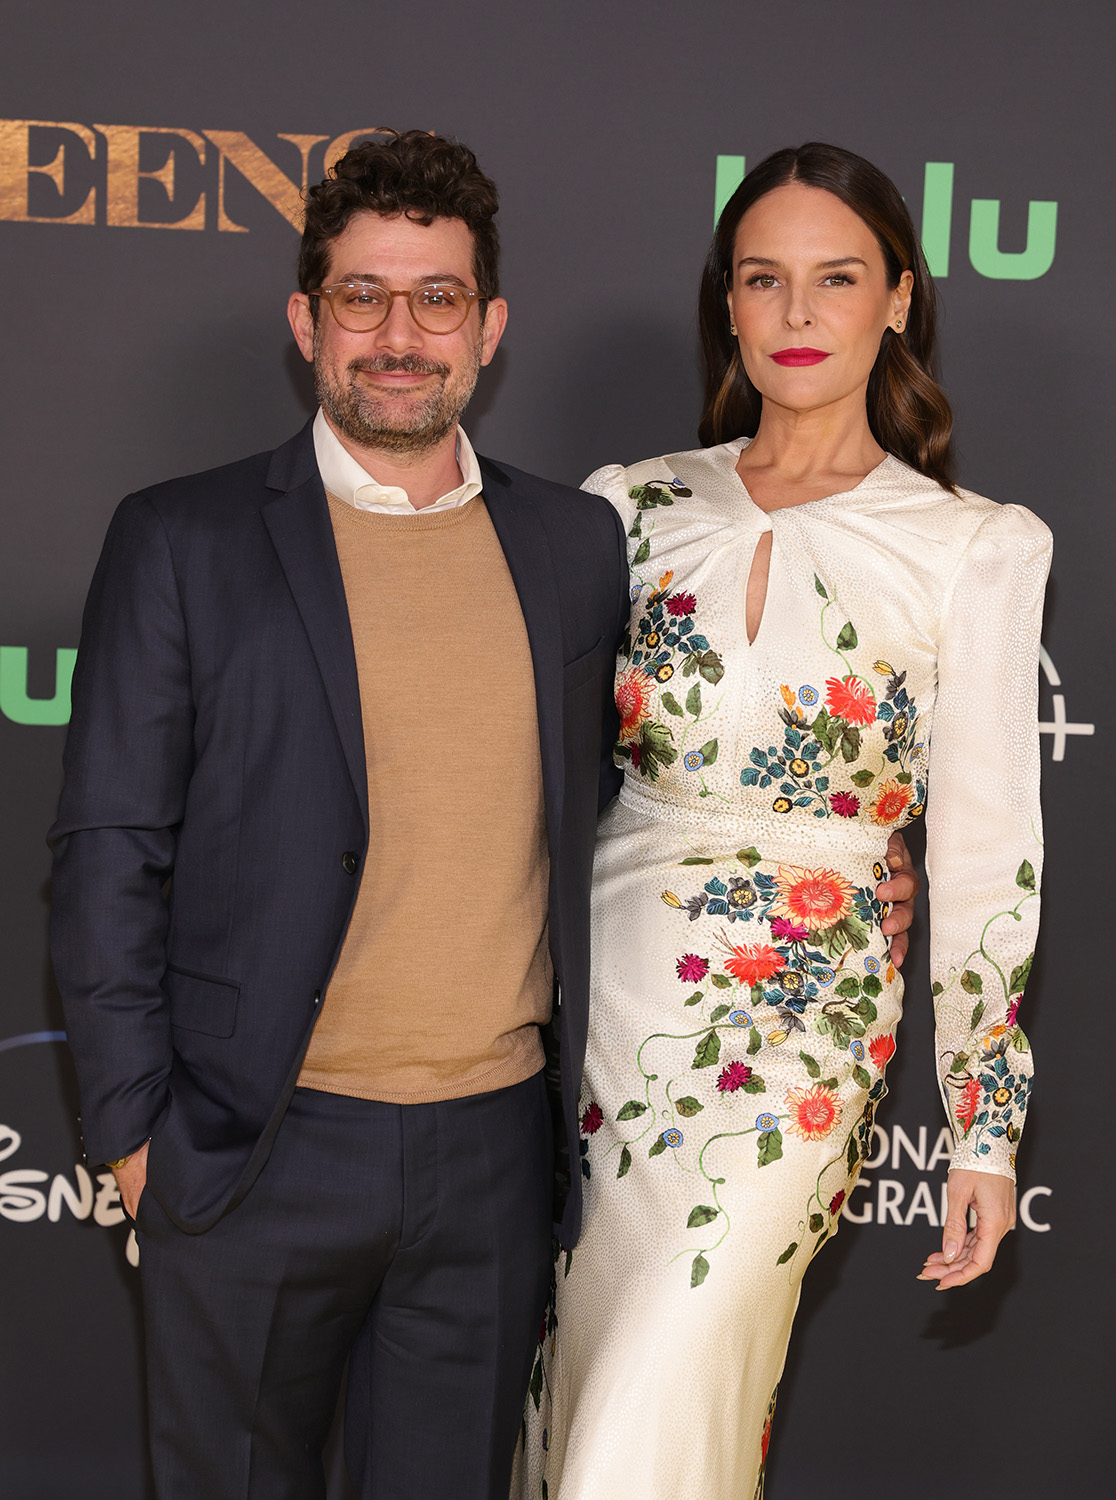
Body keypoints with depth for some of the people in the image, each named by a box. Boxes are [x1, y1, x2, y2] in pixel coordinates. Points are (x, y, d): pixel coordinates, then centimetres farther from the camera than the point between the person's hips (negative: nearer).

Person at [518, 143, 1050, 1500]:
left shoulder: (975, 550, -4)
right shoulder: (633, 508, 5)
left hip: (791, 1030, -3)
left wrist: (987, 1129, -1)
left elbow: (985, 851, -2)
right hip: (602, 988, 4)